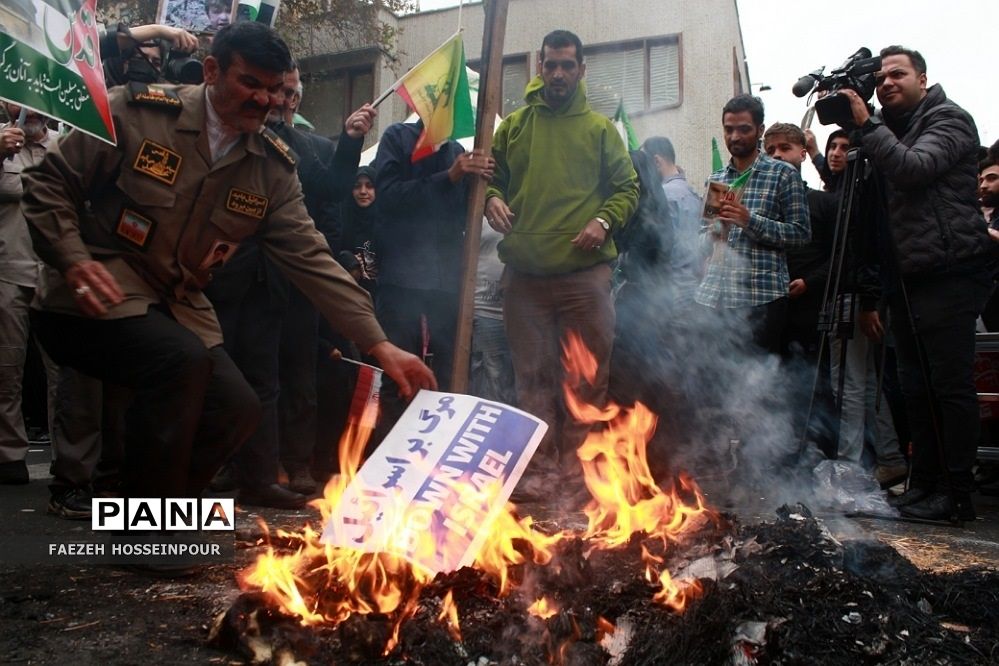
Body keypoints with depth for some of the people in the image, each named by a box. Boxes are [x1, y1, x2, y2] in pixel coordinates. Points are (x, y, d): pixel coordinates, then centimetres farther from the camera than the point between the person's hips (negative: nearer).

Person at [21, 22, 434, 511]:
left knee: (237, 407, -15)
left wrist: (378, 345, -13)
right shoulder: (139, 113, -10)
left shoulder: (273, 167, 0)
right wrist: (73, 260, -21)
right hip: (102, 299, -5)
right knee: (181, 358, -31)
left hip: (179, 306, 5)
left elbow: (311, 259, -5)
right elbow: (48, 181, -3)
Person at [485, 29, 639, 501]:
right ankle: (539, 467, 12)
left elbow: (628, 188, 10)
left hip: (585, 272, -1)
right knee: (534, 375, 4)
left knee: (590, 373, 4)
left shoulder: (599, 128, 9)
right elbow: (491, 176, 18)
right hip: (525, 272, 1)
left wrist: (605, 221, -8)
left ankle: (577, 460, 18)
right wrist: (491, 198, -5)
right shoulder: (514, 125, 12)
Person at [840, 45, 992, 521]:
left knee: (951, 386, -5)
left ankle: (957, 495, 2)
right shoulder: (890, 130, 19)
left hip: (948, 276, -8)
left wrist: (866, 124, -17)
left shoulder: (949, 120, -3)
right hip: (906, 281, 8)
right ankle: (924, 485, 19)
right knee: (917, 389, 11)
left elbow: (913, 169, -20)